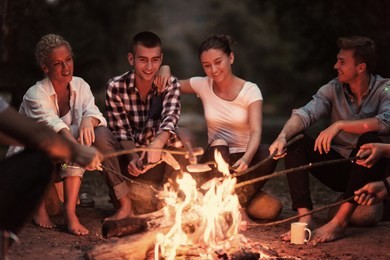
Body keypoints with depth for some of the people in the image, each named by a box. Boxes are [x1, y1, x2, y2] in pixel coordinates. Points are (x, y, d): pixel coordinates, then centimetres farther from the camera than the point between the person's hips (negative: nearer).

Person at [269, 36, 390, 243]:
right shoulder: (333, 89, 1)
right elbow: (305, 113, -13)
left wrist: (340, 125, -36)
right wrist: (283, 136, -32)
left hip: (368, 170, -4)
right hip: (338, 167, 4)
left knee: (369, 140, -35)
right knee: (295, 141, -15)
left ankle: (340, 222, -35)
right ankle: (305, 218, -26)